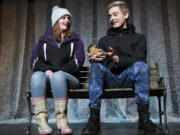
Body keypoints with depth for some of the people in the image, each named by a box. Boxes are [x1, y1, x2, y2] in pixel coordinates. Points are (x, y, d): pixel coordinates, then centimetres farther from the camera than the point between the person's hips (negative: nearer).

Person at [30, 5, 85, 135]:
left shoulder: (75, 39, 15)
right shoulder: (44, 40, 18)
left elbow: (78, 61, 1)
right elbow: (34, 61, 8)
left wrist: (56, 71, -12)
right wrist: (47, 70, -14)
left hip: (69, 78, -1)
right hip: (47, 76, 2)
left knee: (58, 76, -36)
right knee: (37, 76, -32)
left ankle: (62, 120, -37)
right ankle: (42, 121, -39)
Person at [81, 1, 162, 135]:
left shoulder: (138, 37, 16)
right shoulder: (104, 40, 24)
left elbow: (138, 60, -3)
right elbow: (98, 60, 10)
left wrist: (116, 59, -20)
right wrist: (94, 58, -16)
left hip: (128, 78, -1)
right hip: (109, 78, 2)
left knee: (141, 66, -32)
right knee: (97, 67, -30)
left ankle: (144, 118, -29)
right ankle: (94, 119, -32)